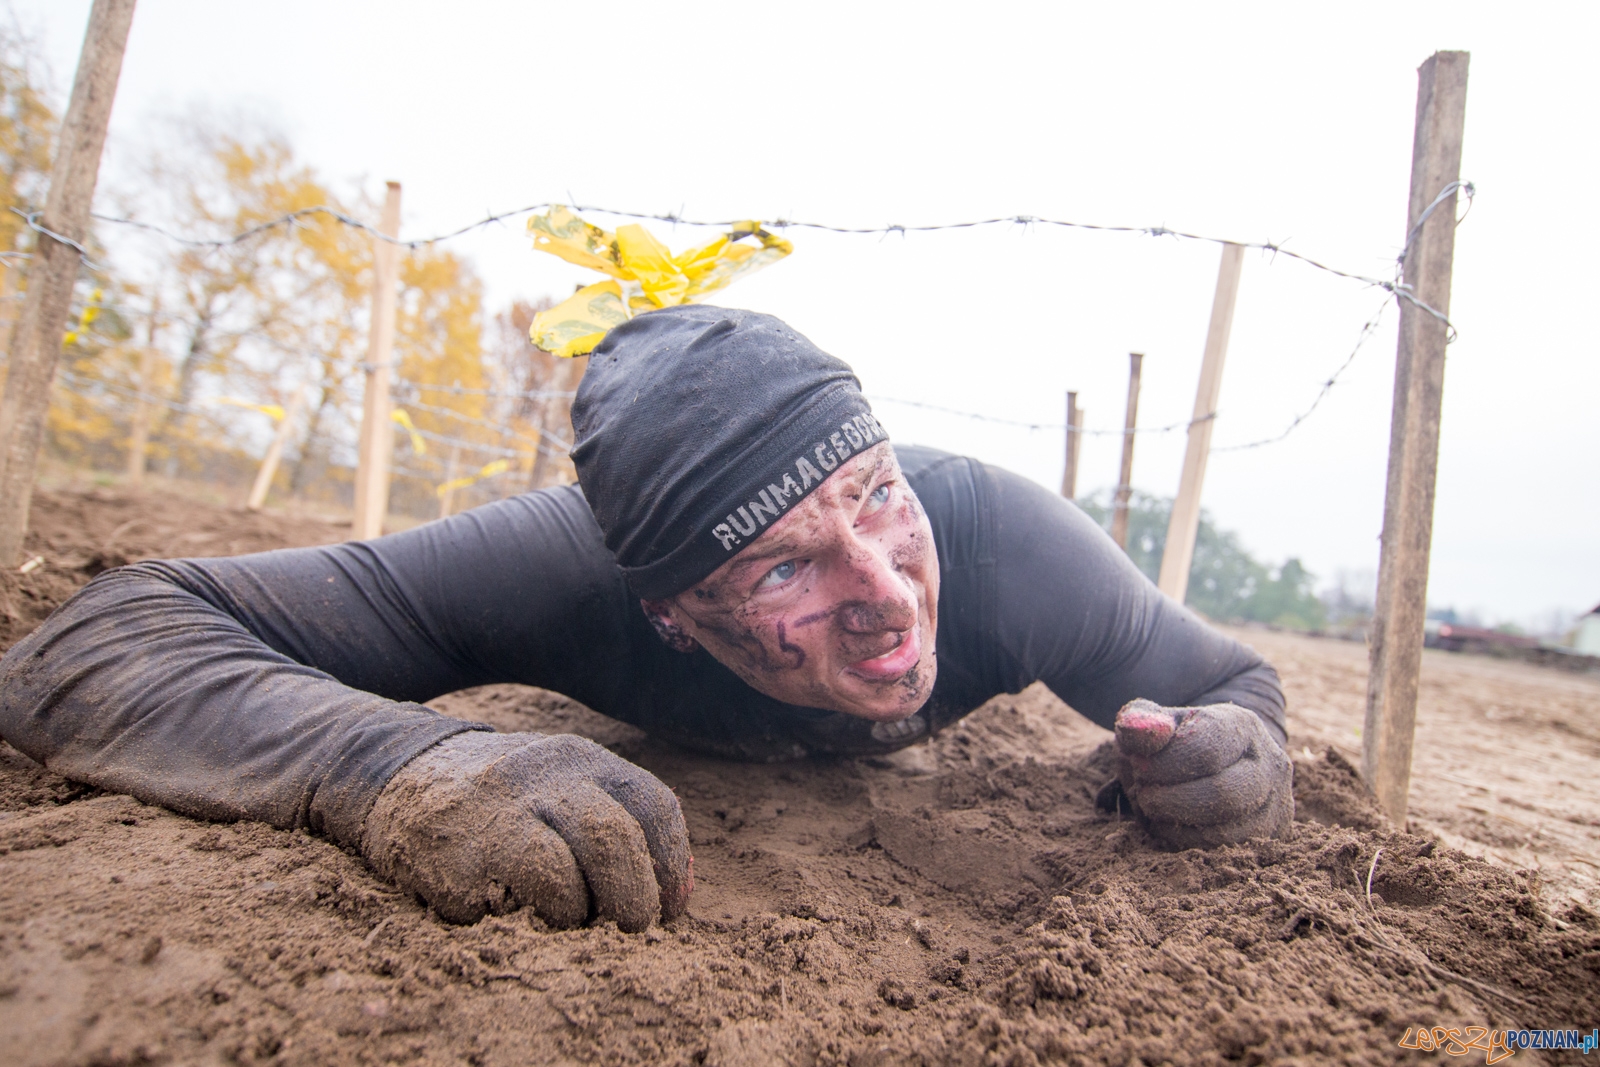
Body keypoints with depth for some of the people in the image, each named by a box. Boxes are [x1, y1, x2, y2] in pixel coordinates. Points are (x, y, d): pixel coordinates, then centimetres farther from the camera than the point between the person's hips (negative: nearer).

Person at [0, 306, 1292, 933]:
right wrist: (400, 761, -65)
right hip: (683, 769, 0)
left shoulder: (998, 534, -43)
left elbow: (1234, 685, -25)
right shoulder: (580, 566, -46)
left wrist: (1232, 757, -49)